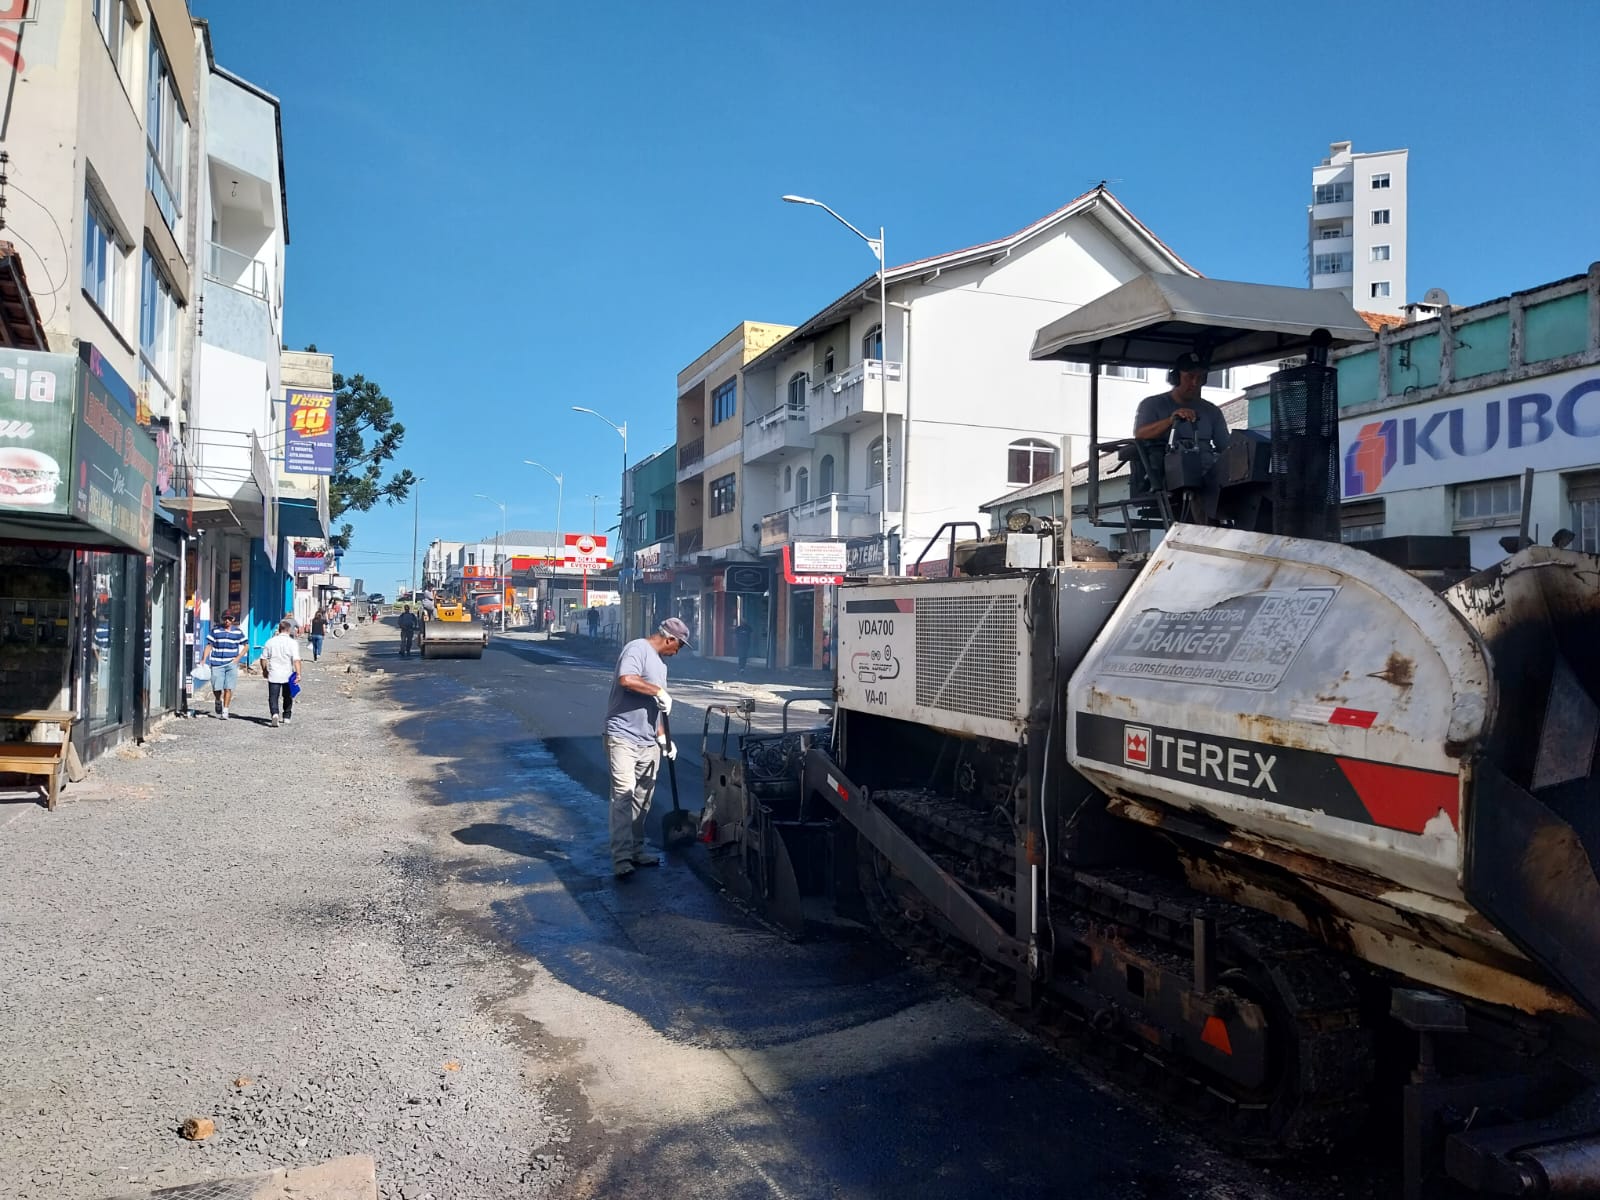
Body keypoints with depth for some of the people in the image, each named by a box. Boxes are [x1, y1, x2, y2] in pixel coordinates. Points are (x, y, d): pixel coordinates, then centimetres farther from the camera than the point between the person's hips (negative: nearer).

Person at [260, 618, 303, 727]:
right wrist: (298, 673, -17)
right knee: (287, 697, 17)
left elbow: (263, 658, 7)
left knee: (273, 697, 1)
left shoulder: (270, 641, 2)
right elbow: (296, 660, -16)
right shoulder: (293, 643, -7)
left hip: (273, 675, 1)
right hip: (288, 675, -1)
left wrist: (264, 670, 22)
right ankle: (287, 717, 26)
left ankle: (274, 713, -23)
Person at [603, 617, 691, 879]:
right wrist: (658, 690, -16)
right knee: (623, 794, -11)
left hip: (648, 742, 9)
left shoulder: (660, 662, 22)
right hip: (623, 737, -9)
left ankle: (636, 850, 20)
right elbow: (626, 680, -27)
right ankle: (621, 858, -13)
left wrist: (662, 737, 20)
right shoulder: (638, 648, -8)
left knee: (643, 798, 11)